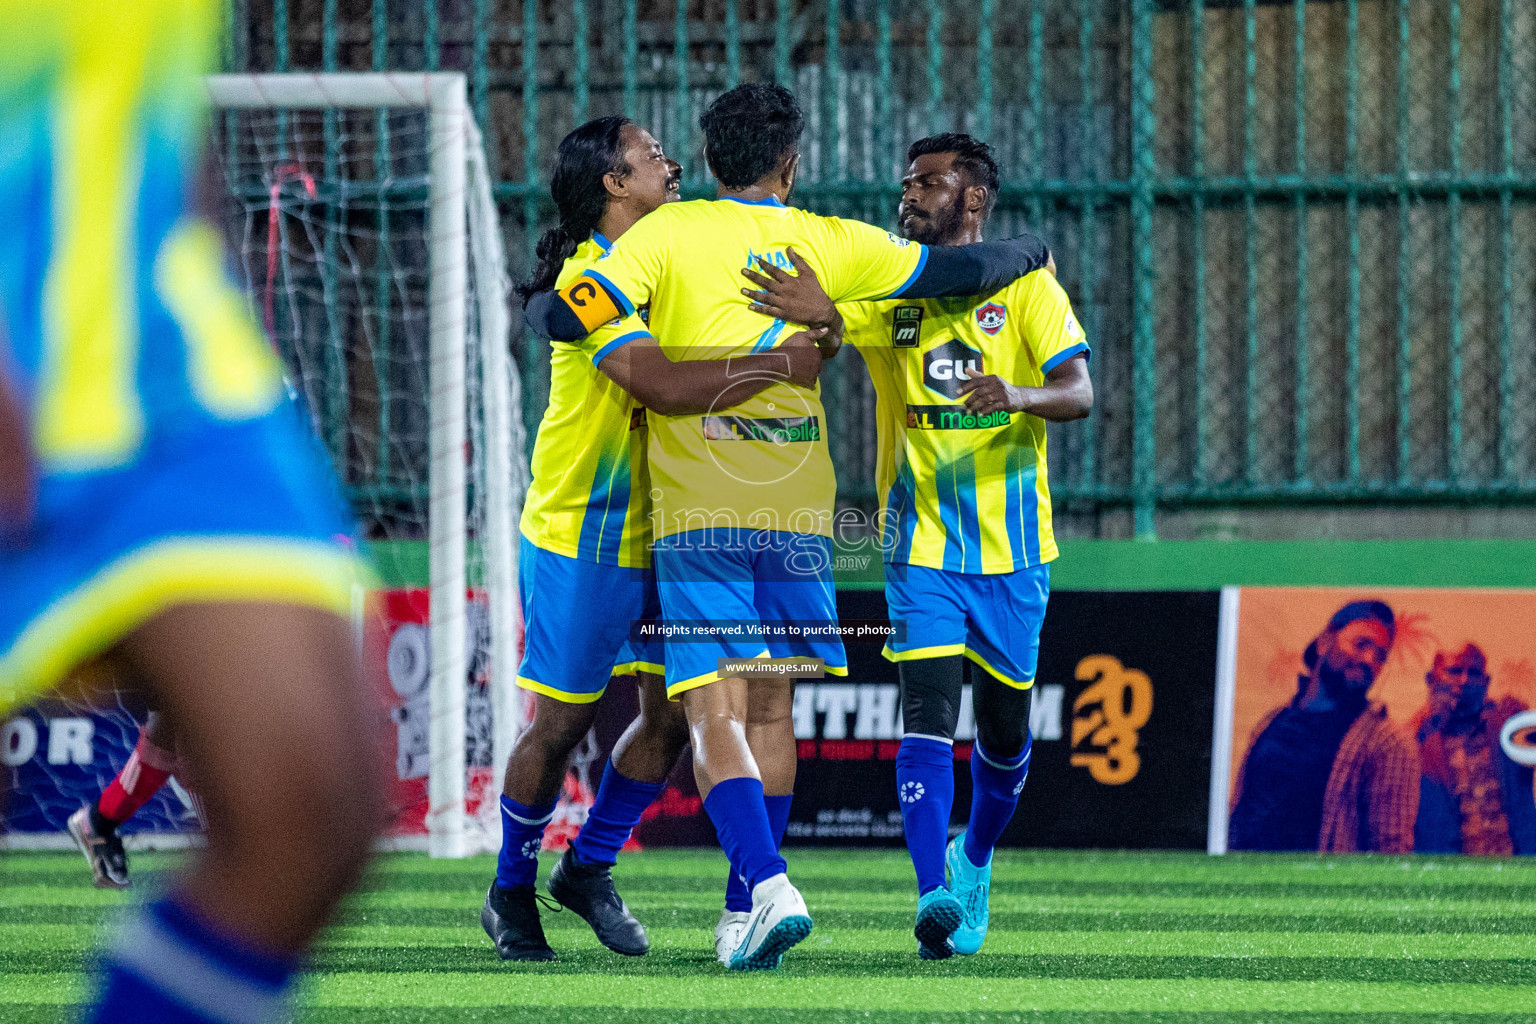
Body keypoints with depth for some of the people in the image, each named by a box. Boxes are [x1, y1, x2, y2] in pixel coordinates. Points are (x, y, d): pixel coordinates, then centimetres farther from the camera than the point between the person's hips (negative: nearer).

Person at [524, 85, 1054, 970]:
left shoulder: (669, 234, -1)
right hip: (798, 513, 3)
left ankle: (769, 886, -25)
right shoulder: (831, 244, 7)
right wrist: (1031, 252, 32)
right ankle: (748, 912, 18)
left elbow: (566, 317, -9)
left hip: (699, 516, -3)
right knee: (771, 711, 14)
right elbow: (963, 271, 10)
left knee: (716, 713, -6)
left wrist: (538, 304, 16)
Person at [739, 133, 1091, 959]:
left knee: (1005, 729, 11)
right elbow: (832, 324, -17)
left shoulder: (1026, 287, -1)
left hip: (1012, 547, 0)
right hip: (921, 544, 0)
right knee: (927, 712, -17)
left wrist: (1018, 395, -33)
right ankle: (935, 898, -25)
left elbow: (1079, 393, -12)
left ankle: (974, 860, 38)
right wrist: (818, 314, -42)